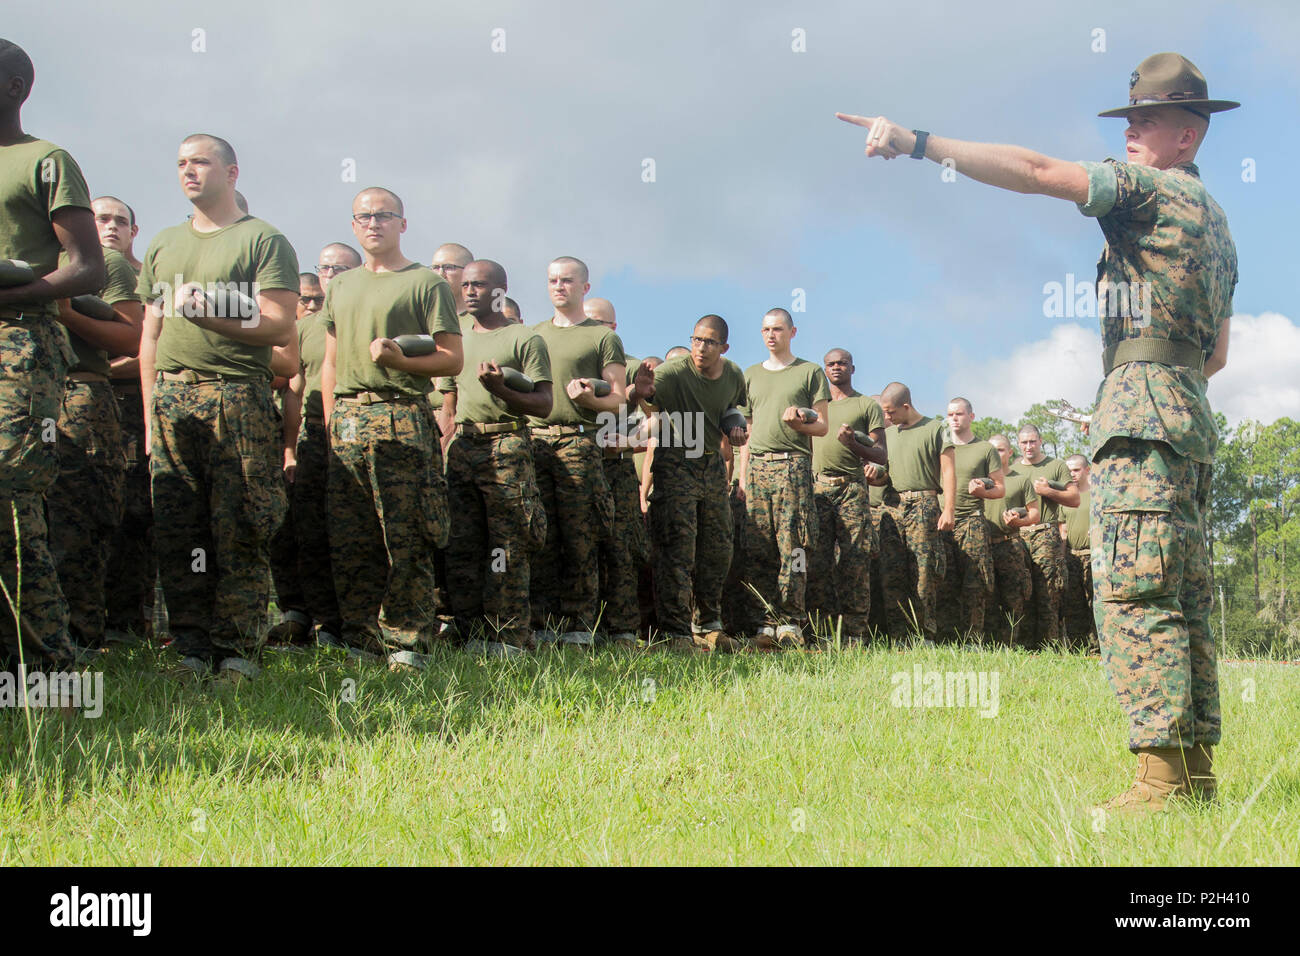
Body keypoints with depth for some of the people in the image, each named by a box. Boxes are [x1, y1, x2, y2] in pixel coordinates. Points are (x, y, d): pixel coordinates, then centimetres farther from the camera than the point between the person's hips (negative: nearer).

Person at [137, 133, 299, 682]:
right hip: (171, 398, 5)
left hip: (238, 395, -5)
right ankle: (191, 650, 6)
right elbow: (150, 337, 22)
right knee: (176, 531, 1)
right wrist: (150, 415, 13)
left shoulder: (263, 240, 5)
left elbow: (280, 329, -4)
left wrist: (206, 312, -15)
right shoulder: (163, 246, 23)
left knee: (237, 533, -7)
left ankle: (237, 651, -3)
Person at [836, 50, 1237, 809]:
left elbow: (1034, 172, -13)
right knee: (1183, 600, 8)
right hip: (1191, 416, 10)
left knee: (1131, 592, -14)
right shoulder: (1214, 220, 25)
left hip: (1142, 414, -10)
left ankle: (1163, 776, -18)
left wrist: (919, 142, -14)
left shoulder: (1154, 189, -3)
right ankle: (1196, 770, 9)